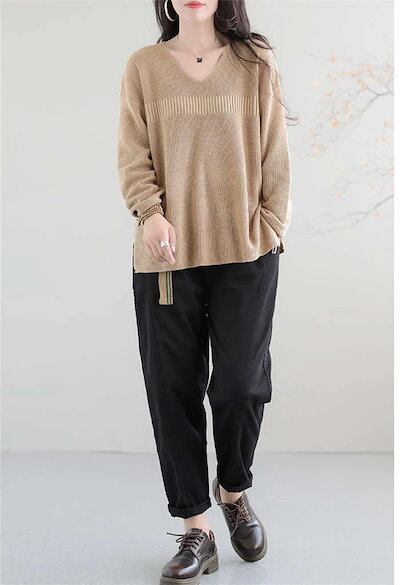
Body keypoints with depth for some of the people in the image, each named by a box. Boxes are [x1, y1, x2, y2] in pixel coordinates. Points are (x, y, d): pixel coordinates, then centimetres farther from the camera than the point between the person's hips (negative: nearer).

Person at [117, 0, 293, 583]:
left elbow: (274, 153, 6)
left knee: (242, 381, -1)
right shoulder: (143, 66, 8)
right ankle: (196, 530, 16)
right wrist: (151, 212, -15)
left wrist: (271, 225, -1)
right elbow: (132, 155, 2)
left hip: (246, 252, 0)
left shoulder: (256, 63, 8)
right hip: (168, 254, 1)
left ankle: (234, 490, 30)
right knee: (174, 388, 2)